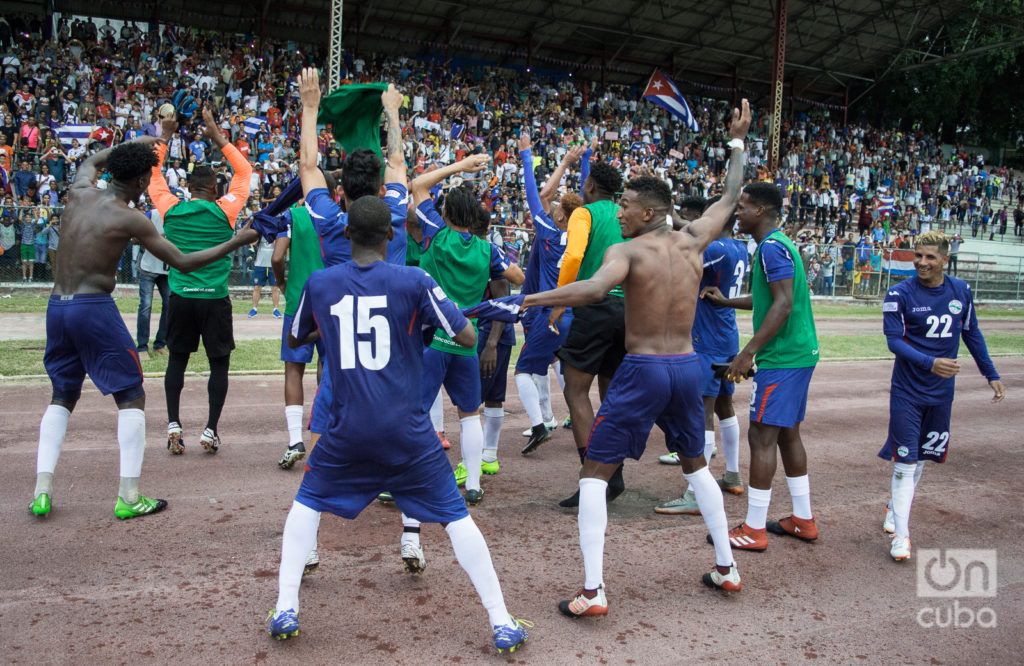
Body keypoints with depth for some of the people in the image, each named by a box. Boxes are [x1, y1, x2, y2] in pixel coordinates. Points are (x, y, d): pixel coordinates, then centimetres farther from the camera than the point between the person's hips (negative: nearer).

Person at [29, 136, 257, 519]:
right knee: (131, 398, 4)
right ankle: (129, 497, 2)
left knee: (63, 396, 20)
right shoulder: (129, 219, -10)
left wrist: (133, 146, 38)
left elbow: (91, 162, 32)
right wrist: (235, 242, 0)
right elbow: (183, 263, -7)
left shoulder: (80, 193, 7)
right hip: (94, 307, -7)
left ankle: (42, 491, 14)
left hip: (57, 306, 7)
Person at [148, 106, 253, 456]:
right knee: (219, 364, 9)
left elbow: (152, 174, 18)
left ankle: (173, 424, 10)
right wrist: (217, 136, 8)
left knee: (177, 360, 16)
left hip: (180, 298, 2)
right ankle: (210, 430, 6)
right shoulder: (225, 210, -4)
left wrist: (164, 137, 21)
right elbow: (244, 171, 9)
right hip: (215, 299, -2)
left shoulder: (171, 209, 0)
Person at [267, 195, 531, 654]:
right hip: (408, 433, -1)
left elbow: (295, 341, 19)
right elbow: (468, 339, -4)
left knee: (307, 503, 25)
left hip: (347, 431, 2)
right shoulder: (414, 282, -7)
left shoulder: (319, 284, 2)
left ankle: (285, 611, 19)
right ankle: (502, 624, 11)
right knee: (455, 516, 9)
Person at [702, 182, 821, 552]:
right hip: (799, 353, 10)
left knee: (762, 435, -6)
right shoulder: (779, 244, 16)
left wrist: (748, 353, -25)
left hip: (781, 357, -10)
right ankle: (803, 520, 24)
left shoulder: (772, 247, -15)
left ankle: (754, 530, 0)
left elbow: (783, 304, -24)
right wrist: (727, 302, 22)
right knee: (788, 433, 16)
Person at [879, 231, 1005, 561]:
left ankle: (895, 506, 34)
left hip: (942, 392, 4)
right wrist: (930, 363, -31)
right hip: (907, 392, -4)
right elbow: (894, 340, -17)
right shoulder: (900, 294, -12)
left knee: (922, 457, 13)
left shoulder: (961, 291, 2)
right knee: (905, 460, -4)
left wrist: (991, 374, 14)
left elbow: (972, 333, 13)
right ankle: (901, 534, 1)